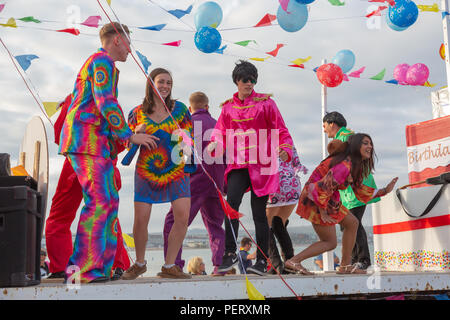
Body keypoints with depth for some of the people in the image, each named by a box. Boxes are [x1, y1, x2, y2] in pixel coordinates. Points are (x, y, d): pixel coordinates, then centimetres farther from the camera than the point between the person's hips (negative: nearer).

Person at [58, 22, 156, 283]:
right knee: (99, 202, -15)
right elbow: (106, 103, -15)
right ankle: (83, 269, -15)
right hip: (88, 142, -11)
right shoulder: (103, 61, -4)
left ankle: (103, 265, 8)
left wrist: (120, 137, 25)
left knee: (108, 202, 7)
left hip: (94, 144, 11)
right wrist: (130, 135, -10)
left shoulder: (96, 63, 29)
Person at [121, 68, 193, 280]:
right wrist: (137, 134, -14)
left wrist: (183, 136, -16)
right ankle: (139, 264, 22)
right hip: (147, 172, 0)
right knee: (140, 220, -5)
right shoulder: (137, 113, 3)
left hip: (176, 171, 1)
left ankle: (169, 266, 3)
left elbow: (190, 136, 6)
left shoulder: (179, 109, 3)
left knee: (183, 216, -13)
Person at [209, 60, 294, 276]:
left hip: (261, 164, -2)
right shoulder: (228, 107, 13)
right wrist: (212, 146, -10)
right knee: (231, 203, -18)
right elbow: (221, 132, 12)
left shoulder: (265, 103, 4)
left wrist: (285, 149, -17)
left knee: (259, 211, -1)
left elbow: (280, 130, 2)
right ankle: (230, 253, -7)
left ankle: (262, 261, 10)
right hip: (238, 164, 2)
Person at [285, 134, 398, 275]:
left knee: (352, 223, 15)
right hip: (316, 200, -10)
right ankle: (293, 261, -3)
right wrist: (323, 213, -21)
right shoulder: (345, 165, -24)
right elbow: (322, 188, -28)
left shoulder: (355, 164, 9)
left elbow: (359, 189, 17)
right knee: (330, 243, -3)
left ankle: (346, 266, 21)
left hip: (327, 199, 10)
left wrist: (384, 191, 10)